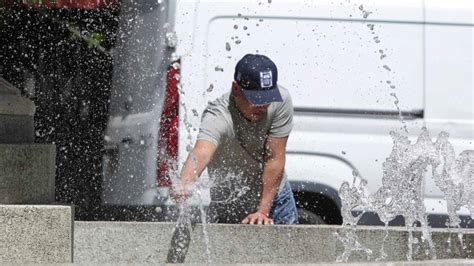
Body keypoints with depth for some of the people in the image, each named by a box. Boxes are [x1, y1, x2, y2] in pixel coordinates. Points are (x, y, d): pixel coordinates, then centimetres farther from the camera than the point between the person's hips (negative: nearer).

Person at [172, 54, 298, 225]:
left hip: (273, 196, 3)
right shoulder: (218, 118, -32)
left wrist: (262, 212, -25)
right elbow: (201, 153, -52)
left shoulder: (281, 101, -22)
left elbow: (275, 159, -22)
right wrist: (184, 184, -73)